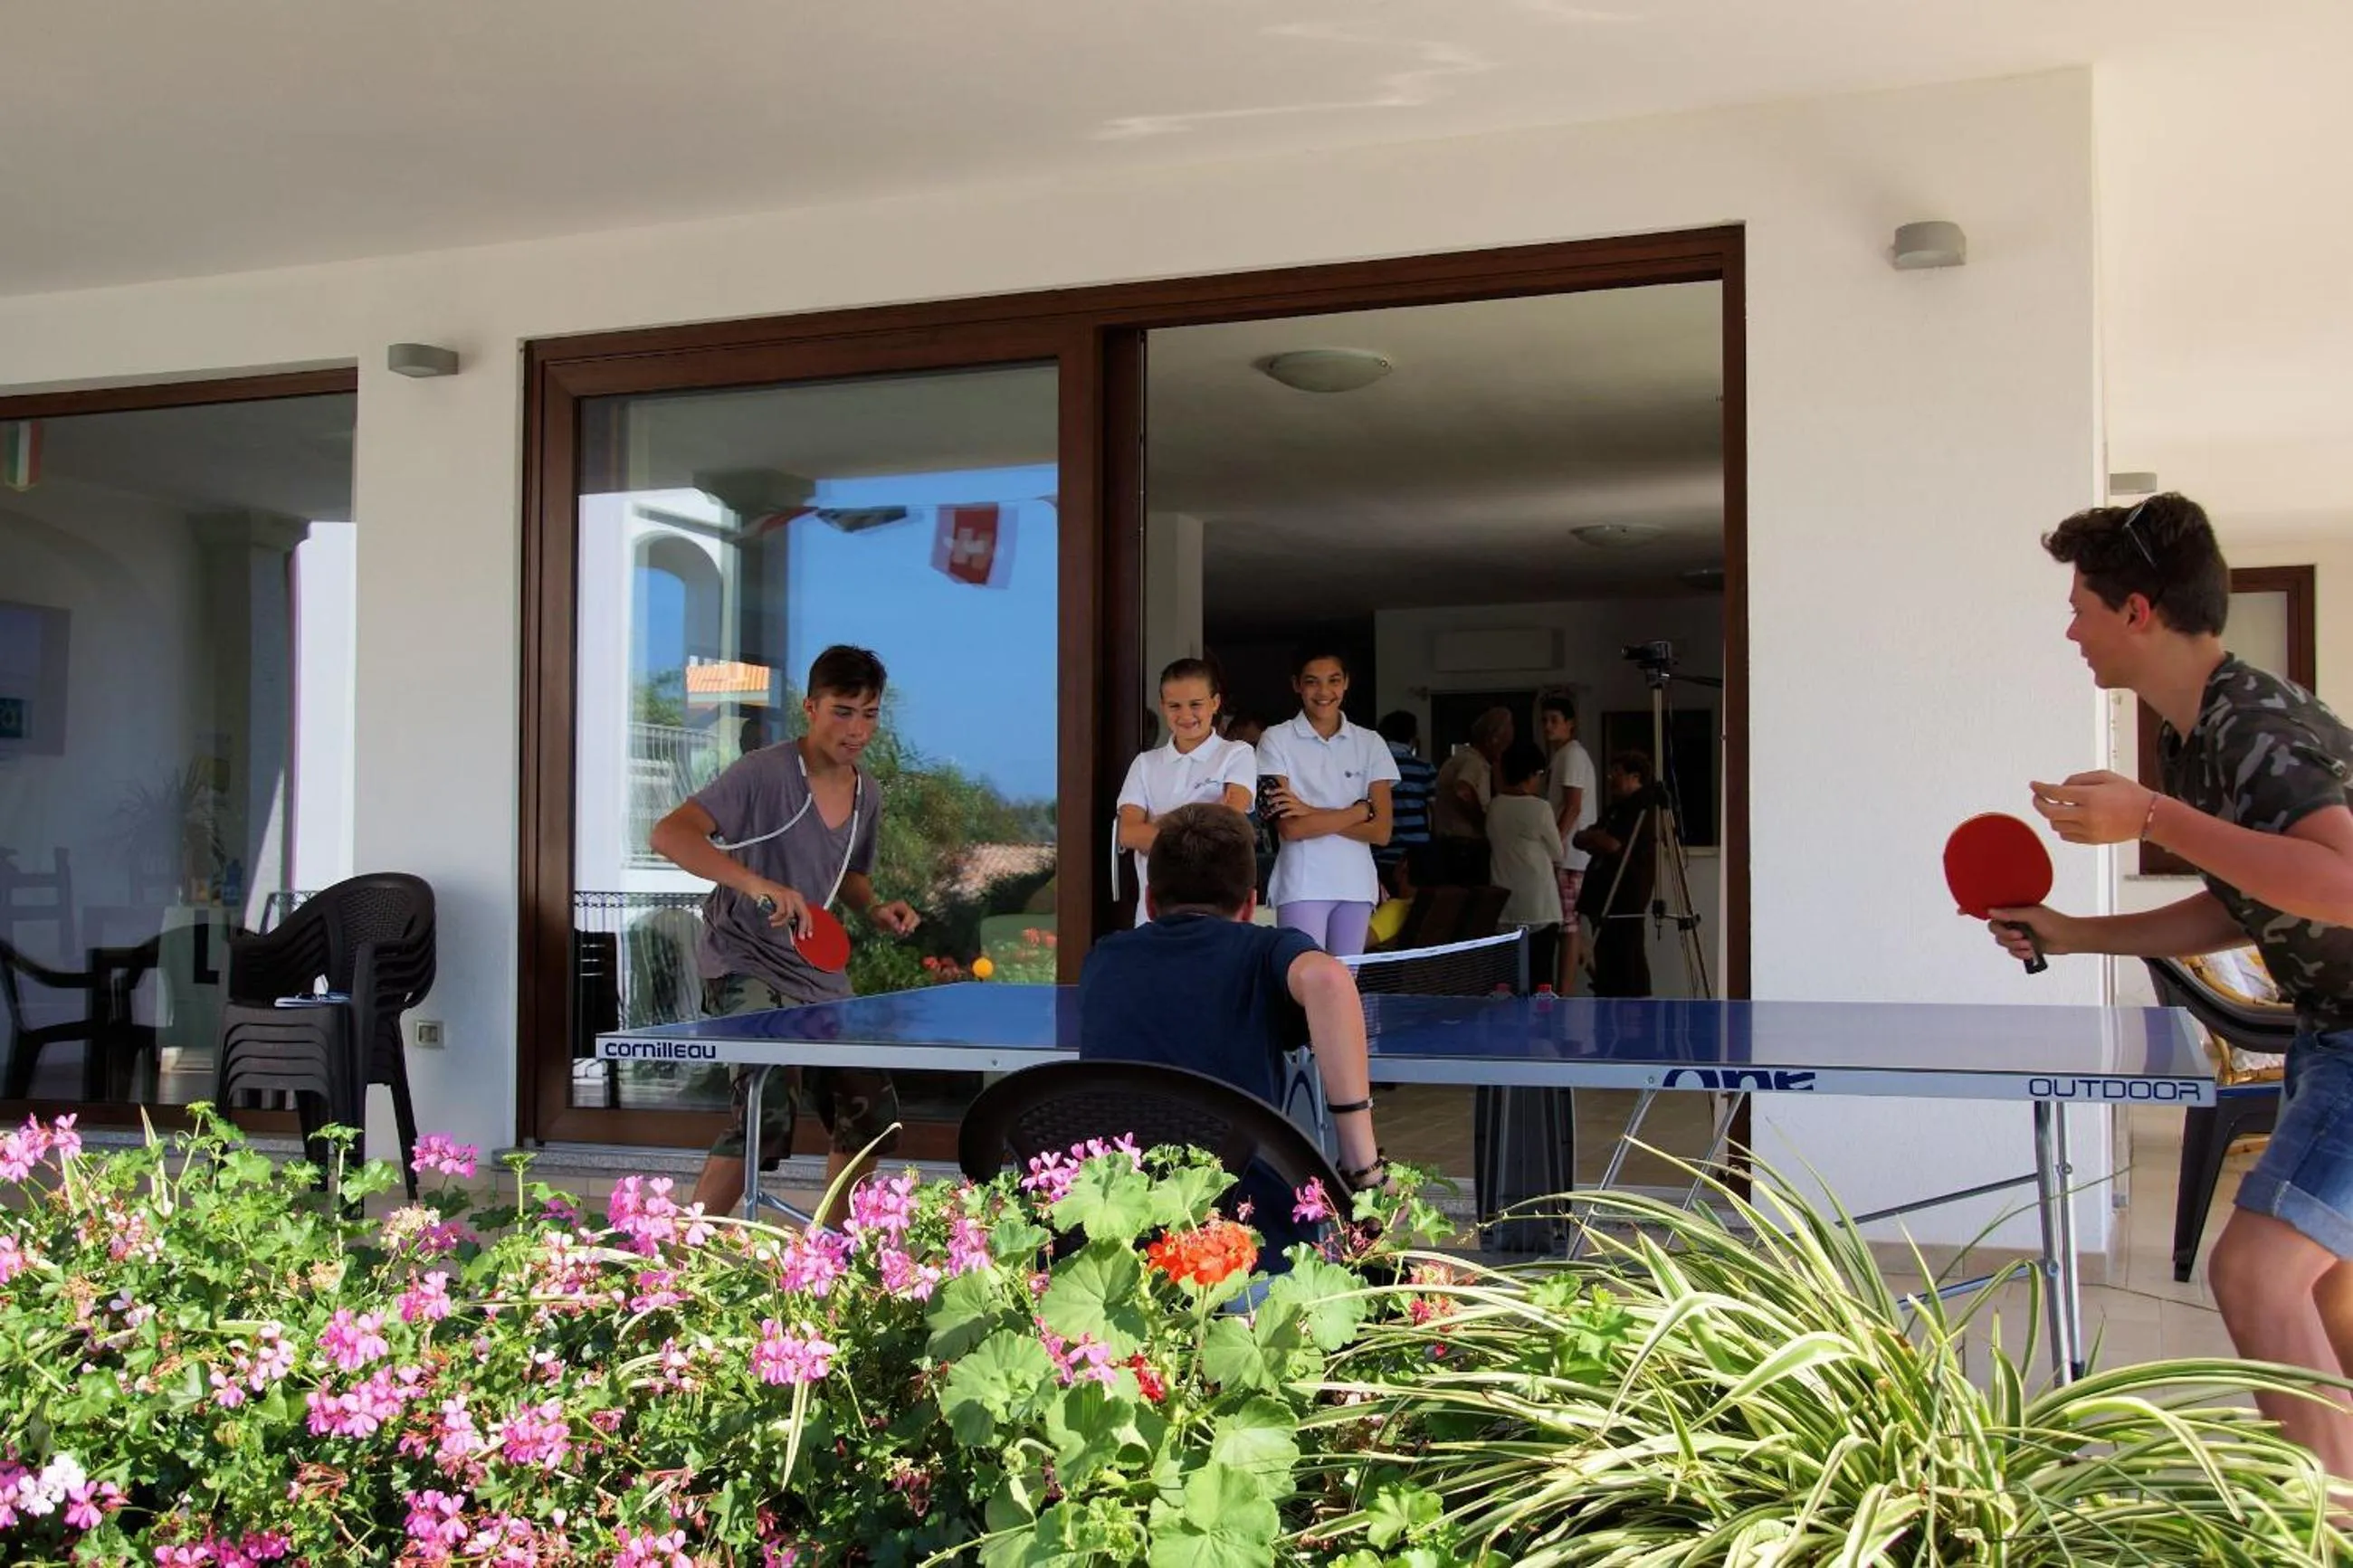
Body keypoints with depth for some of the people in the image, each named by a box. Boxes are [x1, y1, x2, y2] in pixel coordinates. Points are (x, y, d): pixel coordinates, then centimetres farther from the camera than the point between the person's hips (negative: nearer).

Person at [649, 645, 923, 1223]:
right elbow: (669, 834, -27)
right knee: (768, 1111, -23)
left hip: (820, 974, 8)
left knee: (870, 1110, 9)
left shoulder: (867, 794, 6)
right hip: (744, 968, -8)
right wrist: (755, 882, -39)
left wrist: (874, 908, 1)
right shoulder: (763, 774, -17)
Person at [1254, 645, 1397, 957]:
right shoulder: (1277, 740, 0)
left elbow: (1381, 831, -1)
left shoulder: (1370, 744, 8)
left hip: (1356, 885, 3)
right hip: (1302, 886, -3)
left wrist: (1313, 814, -9)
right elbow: (1290, 828, -11)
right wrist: (1360, 810, -6)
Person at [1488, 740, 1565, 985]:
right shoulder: (1540, 808, -10)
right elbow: (1557, 855, 1)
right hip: (1539, 909, -5)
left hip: (1504, 908, 5)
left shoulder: (1494, 807, 4)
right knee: (1540, 978, -1)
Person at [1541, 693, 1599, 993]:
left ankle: (1564, 993, -9)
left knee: (1568, 923, -9)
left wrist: (1554, 844, -19)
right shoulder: (1560, 755, 19)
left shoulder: (1573, 754, -10)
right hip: (1568, 854, 10)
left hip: (1569, 855, -10)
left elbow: (1573, 806, -17)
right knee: (1572, 922, 14)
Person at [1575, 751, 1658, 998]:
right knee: (1606, 957, 11)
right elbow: (1580, 839, 19)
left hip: (1626, 896, -10)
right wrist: (1599, 839, -2)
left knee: (1628, 958, -10)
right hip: (1604, 893, 10)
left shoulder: (1643, 809, -10)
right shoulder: (1614, 808, 21)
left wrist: (1591, 837, 0)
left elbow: (1614, 845, -19)